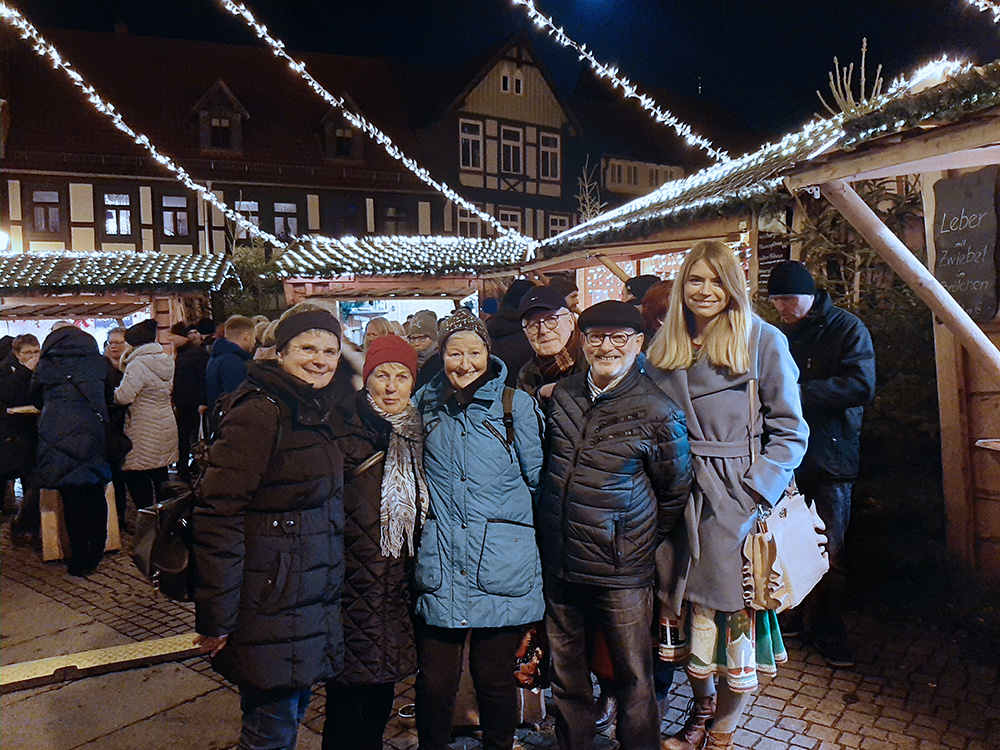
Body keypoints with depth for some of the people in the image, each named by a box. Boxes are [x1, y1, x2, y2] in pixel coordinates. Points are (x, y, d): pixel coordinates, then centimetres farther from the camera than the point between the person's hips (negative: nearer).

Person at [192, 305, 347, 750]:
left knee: (292, 711, 22)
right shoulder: (259, 413, -19)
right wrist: (215, 620, -21)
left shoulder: (315, 410, 9)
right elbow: (218, 517, -22)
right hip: (270, 608, -8)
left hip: (311, 604, 9)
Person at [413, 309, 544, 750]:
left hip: (501, 568, -2)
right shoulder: (427, 402, 8)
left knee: (495, 679, 11)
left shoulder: (516, 405, -2)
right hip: (440, 567, 2)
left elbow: (539, 478, 4)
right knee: (434, 681, 9)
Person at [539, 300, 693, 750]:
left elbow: (674, 493, 2)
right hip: (557, 563, 5)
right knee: (566, 673, 18)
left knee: (633, 678, 10)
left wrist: (641, 544, 4)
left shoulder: (659, 413, -11)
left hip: (621, 572, -4)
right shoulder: (562, 394, 2)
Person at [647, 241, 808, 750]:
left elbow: (789, 429, -3)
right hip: (679, 499, 4)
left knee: (737, 613, 4)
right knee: (692, 609, 13)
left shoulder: (763, 341, -3)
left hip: (737, 500, -4)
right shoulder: (665, 346, 10)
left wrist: (757, 488, -13)